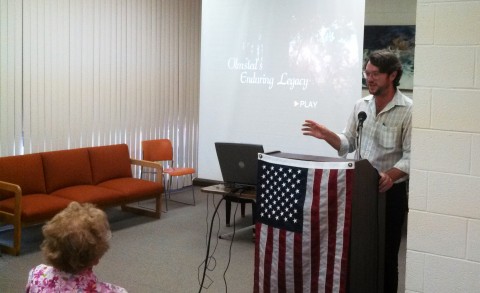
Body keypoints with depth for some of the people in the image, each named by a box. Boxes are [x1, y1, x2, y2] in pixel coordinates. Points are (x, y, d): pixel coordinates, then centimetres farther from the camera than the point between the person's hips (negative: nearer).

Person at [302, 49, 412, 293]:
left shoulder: (408, 110, -11)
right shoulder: (361, 105, 7)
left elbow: (411, 155, -16)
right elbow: (347, 145, 10)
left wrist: (391, 175, -33)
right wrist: (327, 135, -9)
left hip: (390, 191, -5)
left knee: (385, 253, 6)